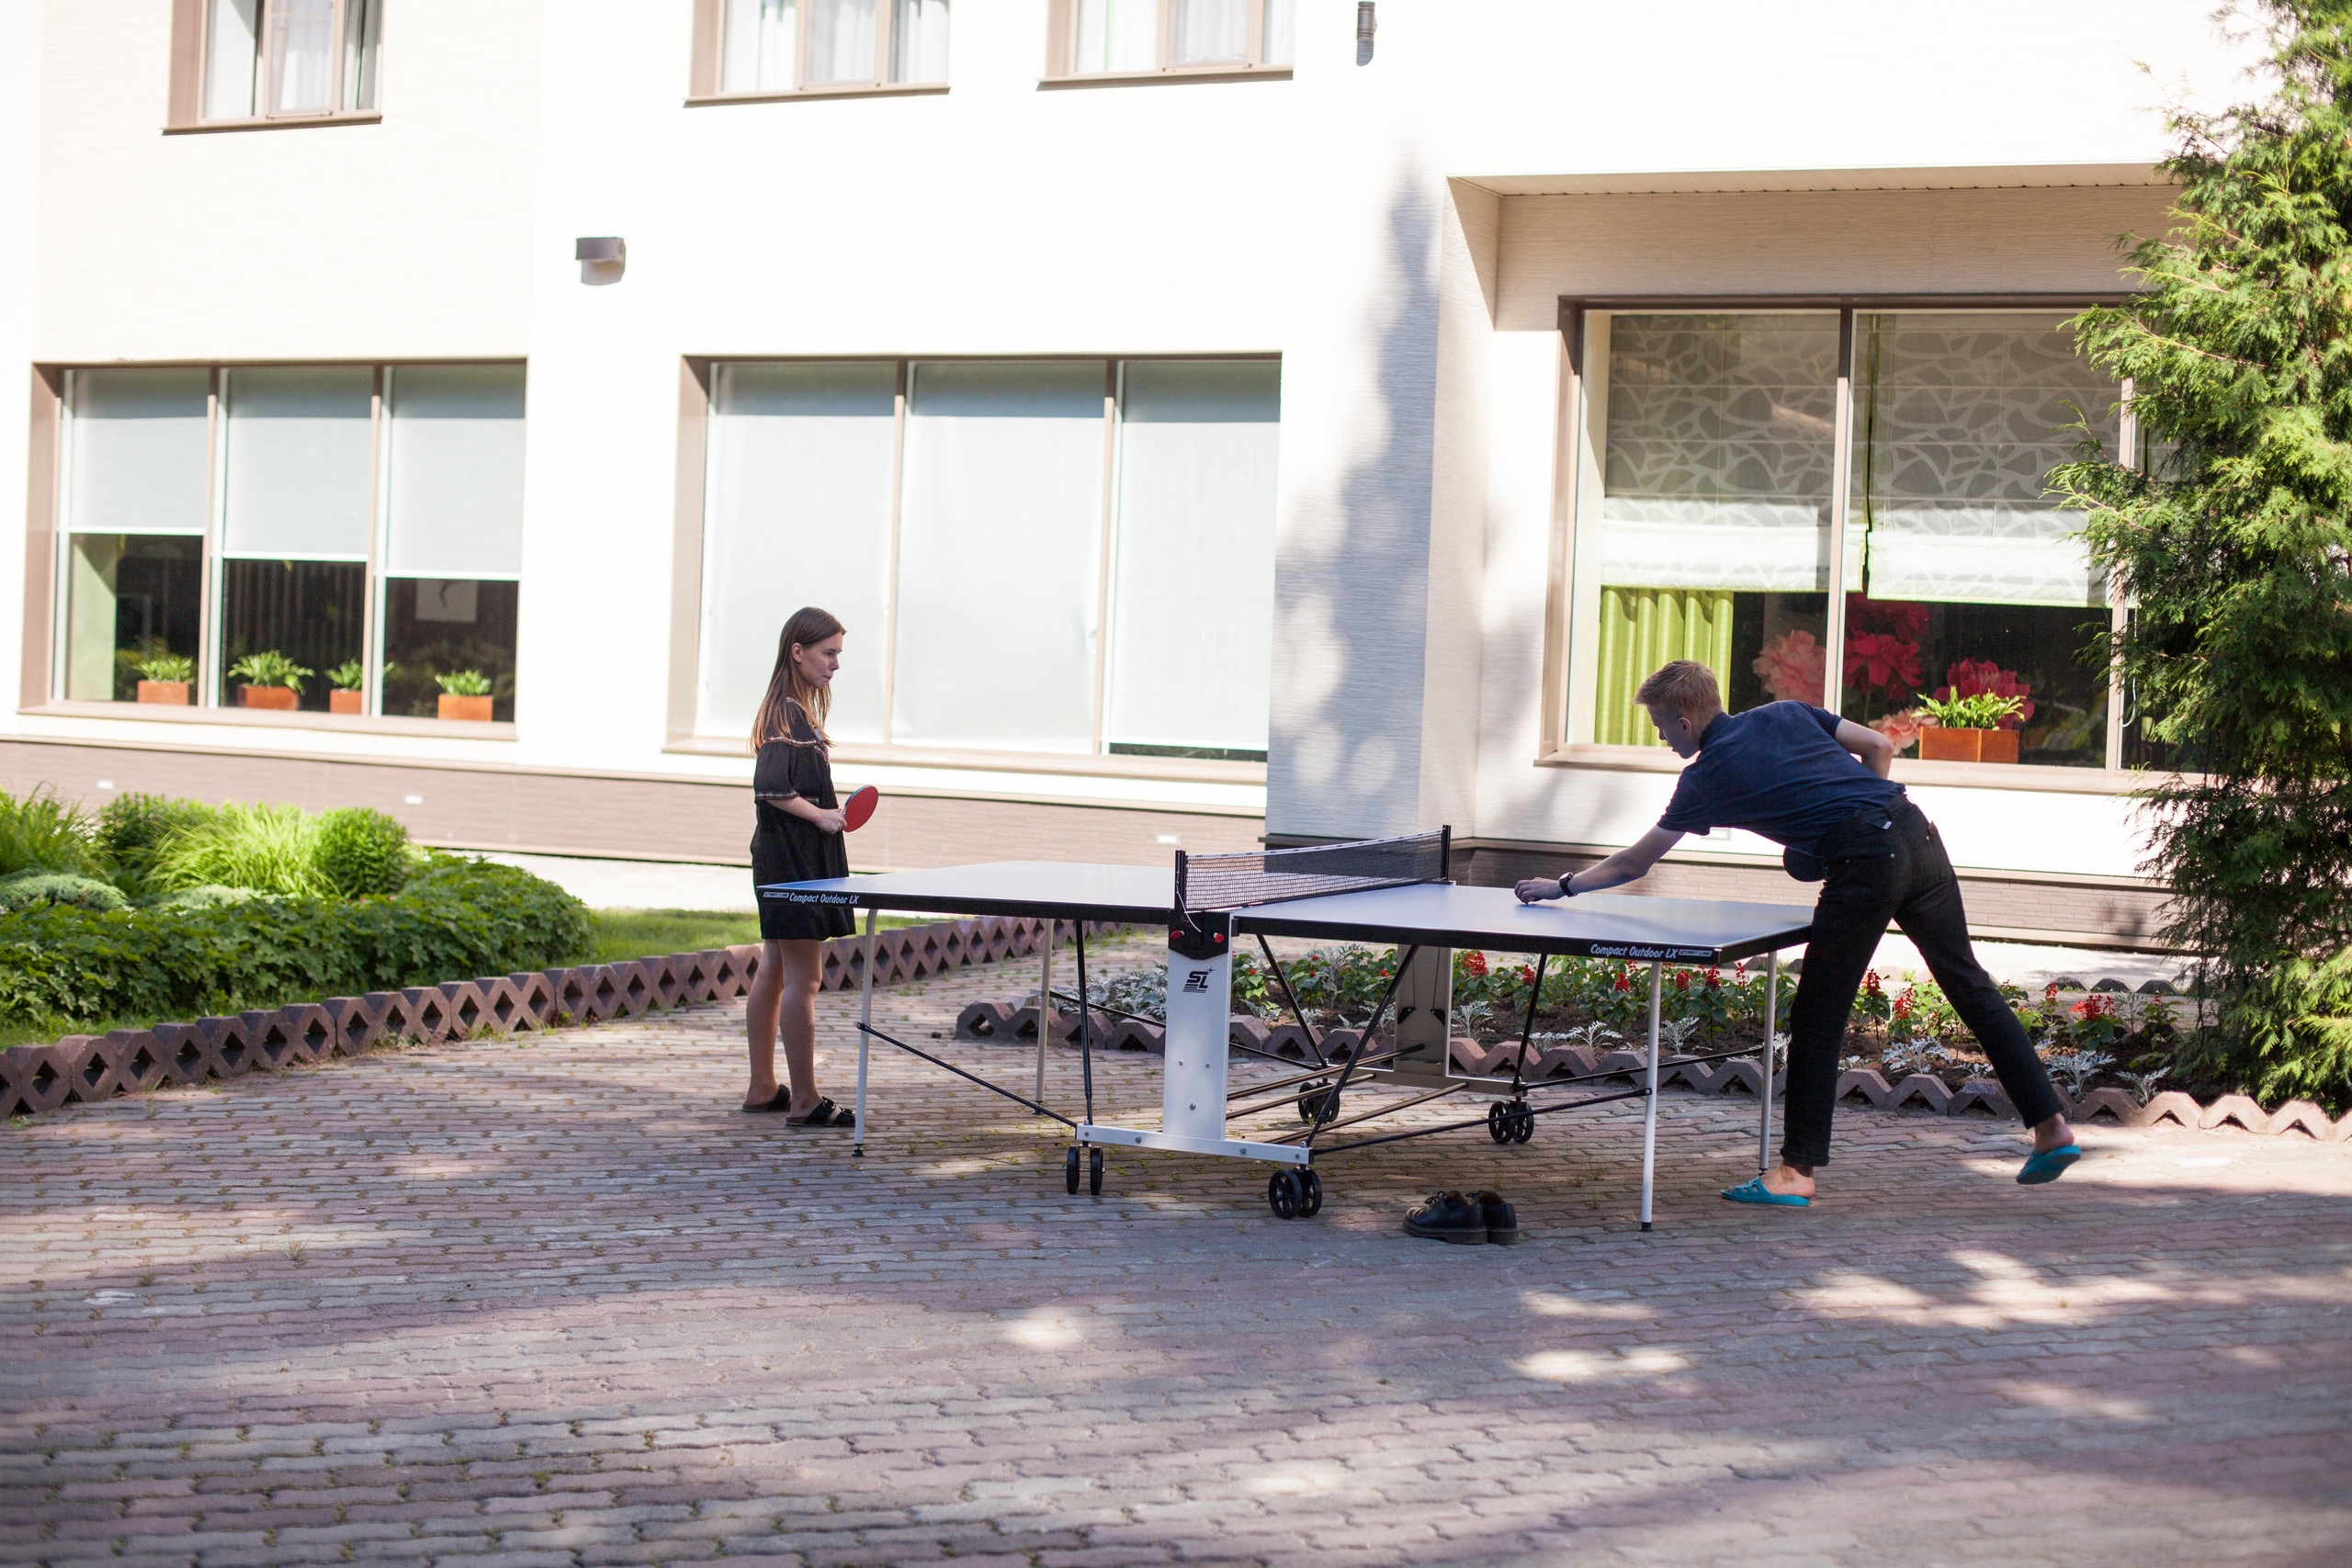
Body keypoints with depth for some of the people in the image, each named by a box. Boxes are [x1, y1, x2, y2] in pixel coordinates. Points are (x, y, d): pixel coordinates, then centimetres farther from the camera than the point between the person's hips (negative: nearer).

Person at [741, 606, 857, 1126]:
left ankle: (762, 1088, 22)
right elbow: (769, 788, -22)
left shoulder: (799, 710, 14)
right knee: (803, 977, -9)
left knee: (773, 971, 14)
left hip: (791, 860, 10)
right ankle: (804, 1102, -7)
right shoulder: (786, 713, -16)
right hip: (794, 862, -10)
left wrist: (827, 813, 14)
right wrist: (818, 815, -15)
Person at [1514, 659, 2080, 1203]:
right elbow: (1880, 747, 17)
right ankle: (2051, 1126, 18)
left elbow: (1633, 863, 16)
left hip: (1863, 862, -6)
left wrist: (1563, 886, 28)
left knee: (1817, 1019, 3)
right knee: (1968, 982, 16)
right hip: (1915, 830, 6)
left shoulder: (1705, 778, 8)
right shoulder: (1786, 713, 21)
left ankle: (1797, 1170, 4)